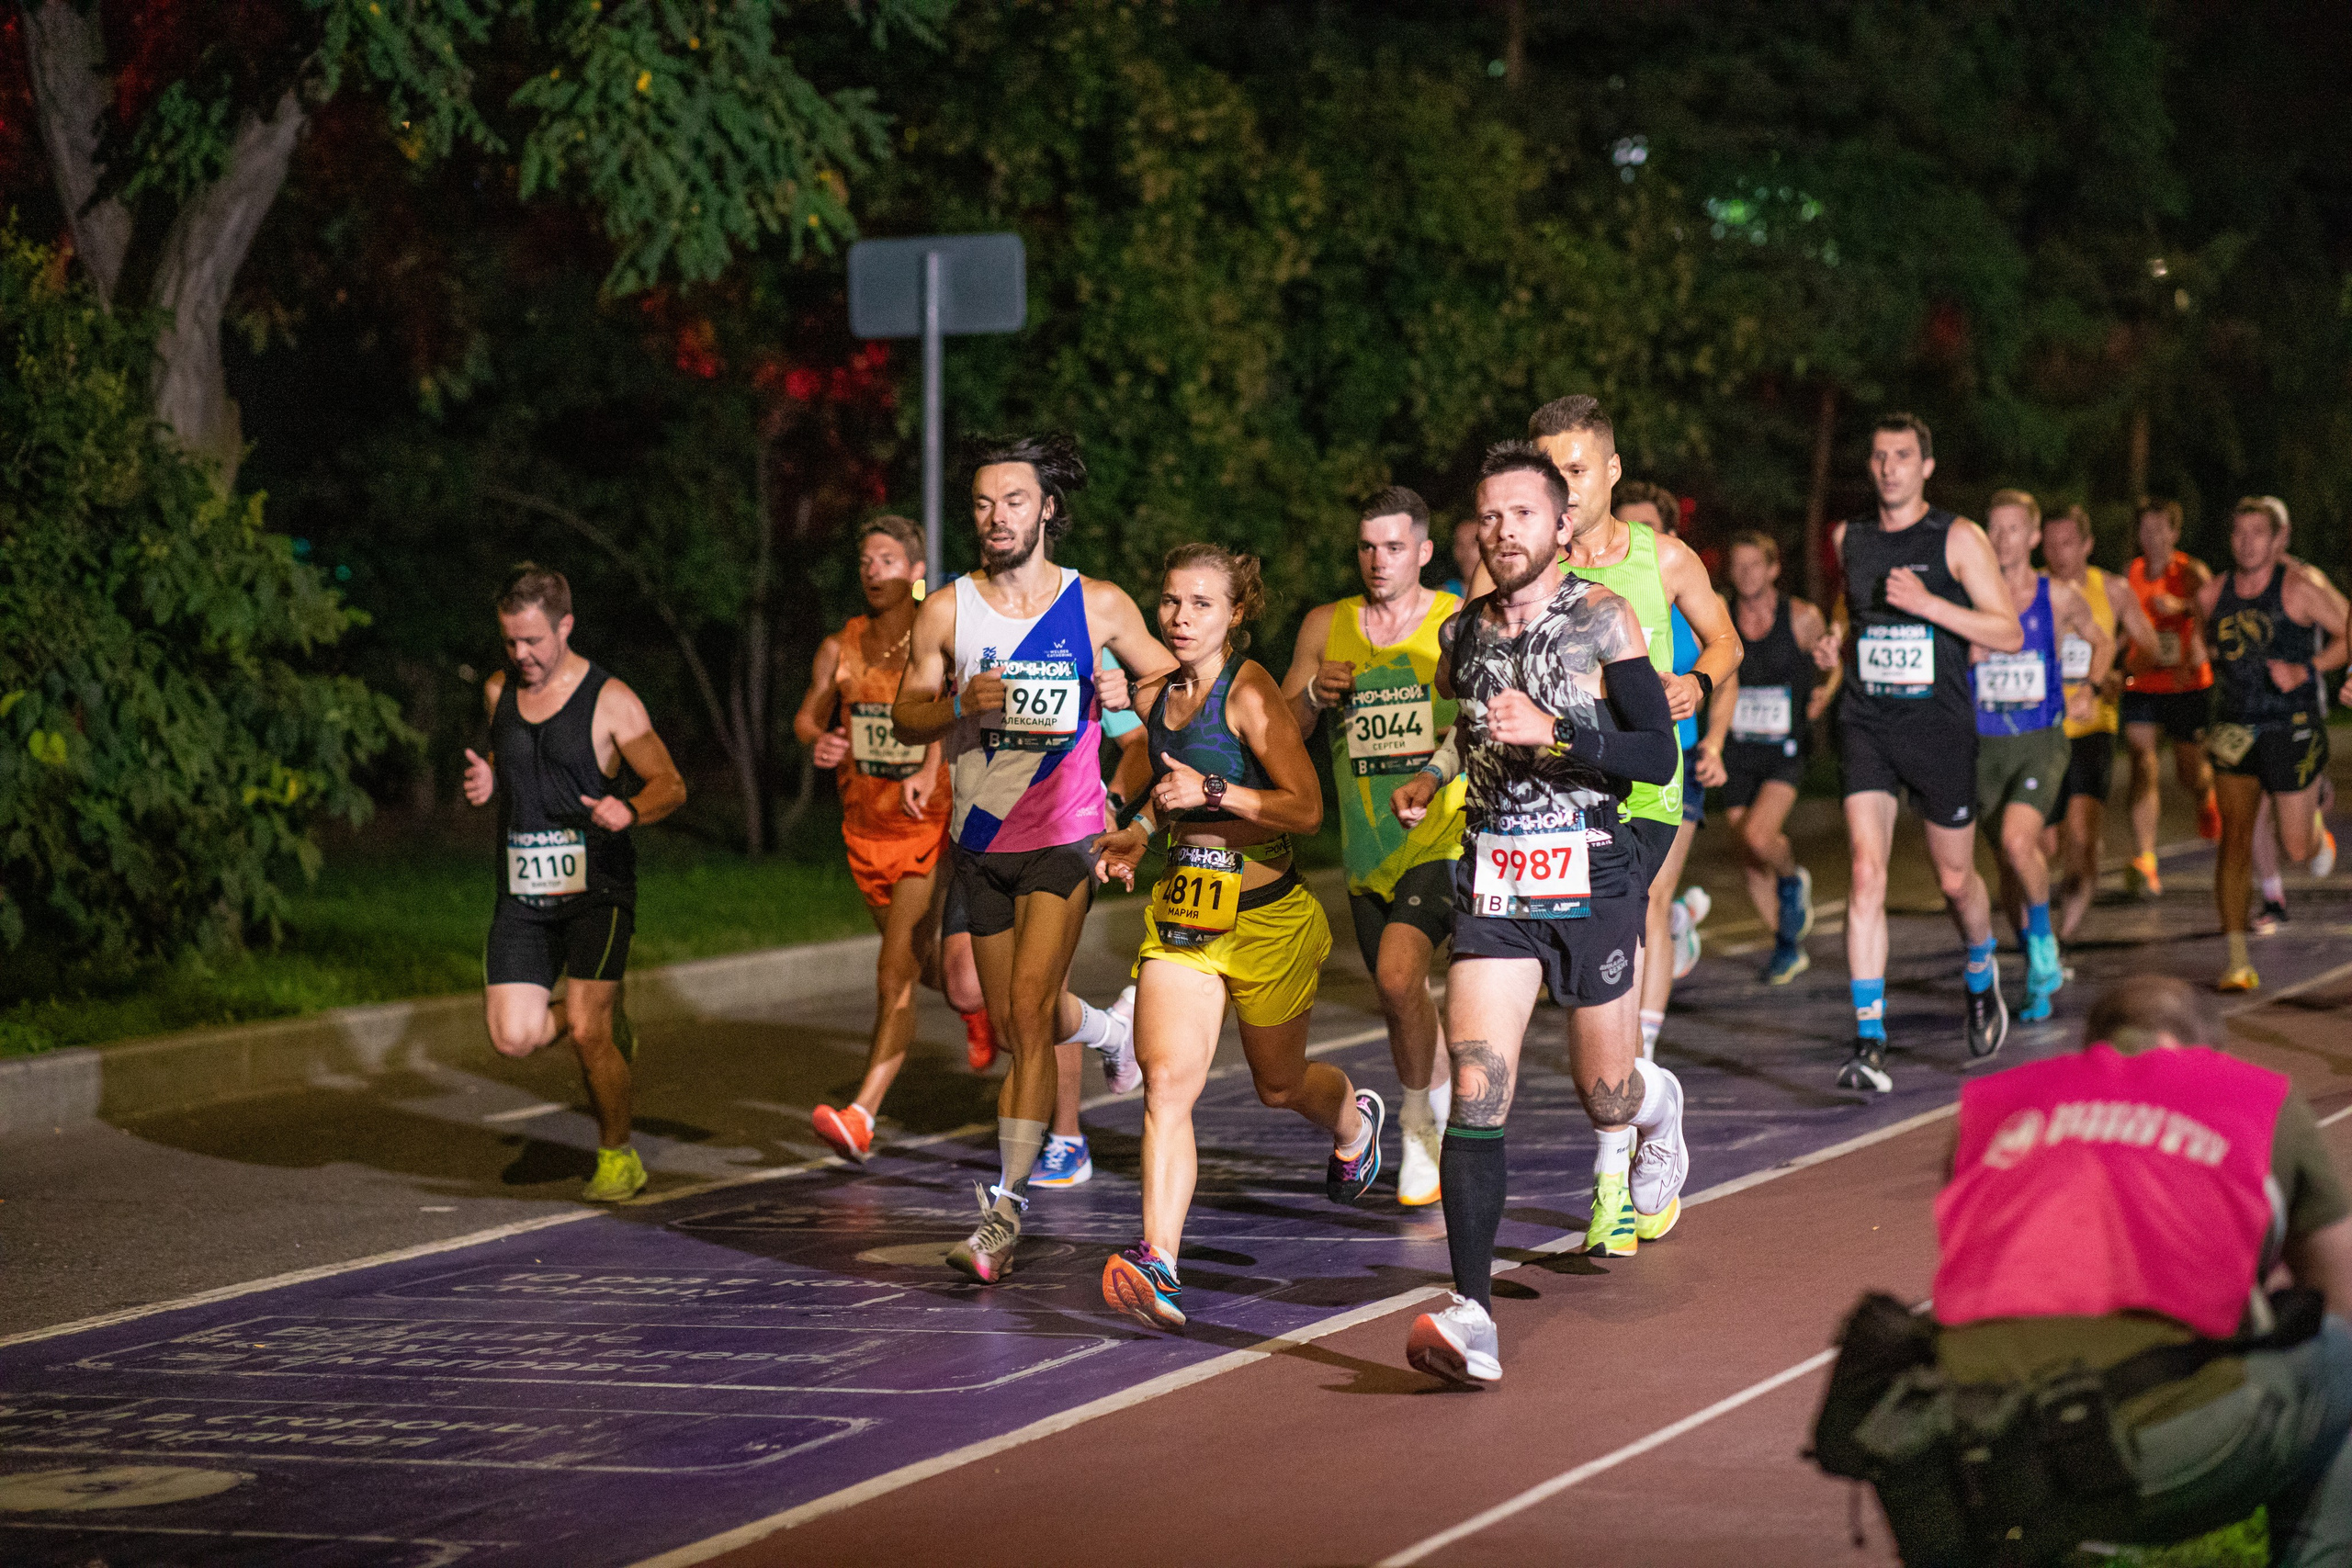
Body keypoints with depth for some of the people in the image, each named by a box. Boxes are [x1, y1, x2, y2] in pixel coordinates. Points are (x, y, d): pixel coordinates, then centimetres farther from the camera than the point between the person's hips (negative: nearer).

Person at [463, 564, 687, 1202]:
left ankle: (618, 1156, 10)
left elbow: (670, 785, -5)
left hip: (597, 886, -5)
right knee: (514, 1036, -8)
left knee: (588, 1033, -13)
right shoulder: (499, 691, 8)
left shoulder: (610, 701, -8)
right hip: (523, 892, 5)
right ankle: (608, 1021, 24)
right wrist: (485, 778, 3)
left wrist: (629, 809, -27)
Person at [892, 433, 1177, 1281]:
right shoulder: (947, 611, 1)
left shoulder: (1099, 606, -3)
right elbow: (906, 717, 3)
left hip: (1063, 836, -3)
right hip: (980, 837, 3)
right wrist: (965, 704, -16)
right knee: (1010, 1022, 11)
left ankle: (1005, 1209, -20)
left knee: (1029, 1012, -16)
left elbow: (1174, 685, 9)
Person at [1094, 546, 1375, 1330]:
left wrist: (1212, 792, -27)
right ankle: (1158, 1264, -25)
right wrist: (1136, 836, 11)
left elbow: (1306, 808, -20)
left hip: (1265, 913, -5)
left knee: (1279, 1085, 18)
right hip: (1181, 911, 5)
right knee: (1166, 1082, -16)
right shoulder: (1167, 694, 6)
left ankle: (1356, 1118, 55)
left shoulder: (1250, 690, -15)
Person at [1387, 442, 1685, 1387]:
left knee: (1606, 1095, 13)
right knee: (1477, 1093, -15)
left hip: (1591, 877, -2)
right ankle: (1471, 1316, -20)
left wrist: (1553, 733, -22)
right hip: (1494, 883, 2)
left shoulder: (1602, 619, -5)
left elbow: (1658, 757, -11)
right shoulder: (1466, 631, 9)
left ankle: (1655, 1105, 53)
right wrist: (1430, 779, 12)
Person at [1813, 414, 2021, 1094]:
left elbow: (2009, 633, -8)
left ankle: (1981, 975, 45)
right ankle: (1869, 1041, -17)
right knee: (1866, 872, -14)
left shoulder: (1958, 539, -4)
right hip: (1866, 725, 2)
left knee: (1954, 879, 11)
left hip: (1940, 726, -2)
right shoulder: (1848, 539, 8)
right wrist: (1836, 638, 6)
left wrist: (1928, 604, -19)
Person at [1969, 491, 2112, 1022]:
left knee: (2017, 842, -26)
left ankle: (2044, 935, 0)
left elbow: (2102, 642, 19)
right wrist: (1967, 655, -15)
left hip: (2041, 742, -2)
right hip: (1984, 744, 2)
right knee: (2009, 862, 9)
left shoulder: (2061, 597, 1)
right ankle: (2040, 976, 27)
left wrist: (2088, 689, 2)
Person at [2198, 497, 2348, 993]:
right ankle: (2238, 961, -8)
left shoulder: (2301, 588, -10)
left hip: (2293, 726, -3)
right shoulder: (2212, 596, 4)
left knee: (2298, 849, 4)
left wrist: (2304, 670, -18)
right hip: (2234, 730, 3)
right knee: (2235, 839, -8)